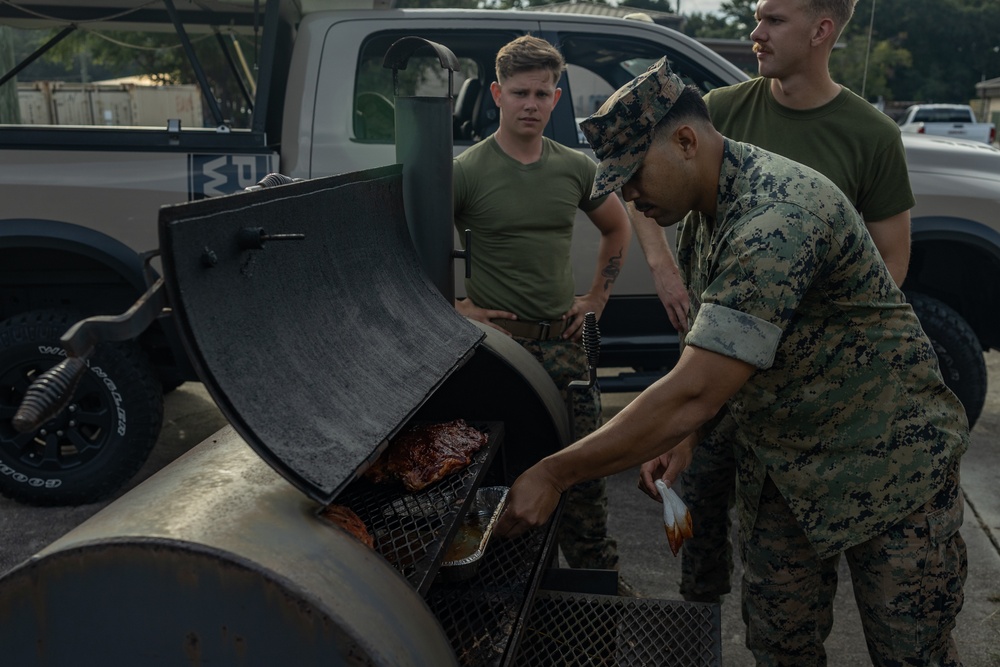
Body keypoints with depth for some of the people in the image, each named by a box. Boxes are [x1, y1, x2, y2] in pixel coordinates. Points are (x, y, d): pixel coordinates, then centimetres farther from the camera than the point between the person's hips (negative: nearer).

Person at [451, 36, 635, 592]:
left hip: (563, 338, 4)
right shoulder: (466, 172, -6)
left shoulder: (576, 168, 6)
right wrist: (453, 308, -8)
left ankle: (601, 574, 25)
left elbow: (619, 230, 21)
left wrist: (597, 299, 13)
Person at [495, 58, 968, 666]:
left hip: (887, 464, -8)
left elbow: (694, 395, -36)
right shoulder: (704, 215, 1)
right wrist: (675, 442, -2)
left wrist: (553, 475, -30)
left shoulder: (778, 219, -32)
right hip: (779, 467, 8)